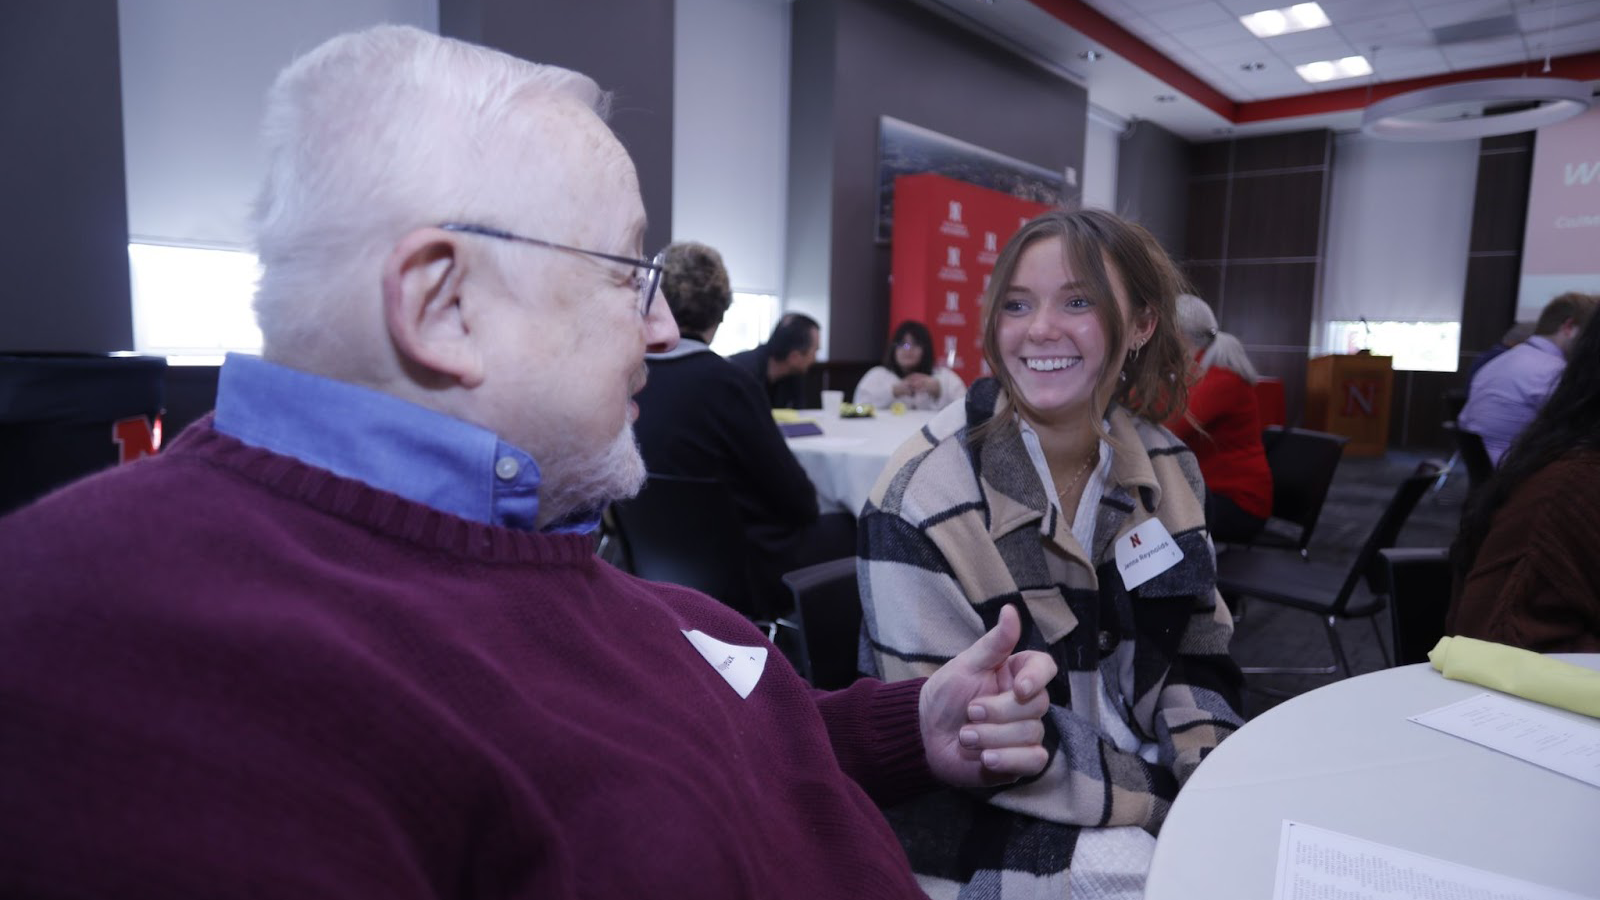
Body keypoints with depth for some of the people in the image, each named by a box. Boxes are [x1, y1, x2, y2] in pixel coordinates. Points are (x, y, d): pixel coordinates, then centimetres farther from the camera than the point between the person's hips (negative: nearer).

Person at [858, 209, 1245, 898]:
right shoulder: (926, 503, -20)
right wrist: (1168, 801, -16)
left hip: (1166, 800, 6)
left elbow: (1195, 658, 7)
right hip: (1010, 842, -5)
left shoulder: (1166, 469, -1)